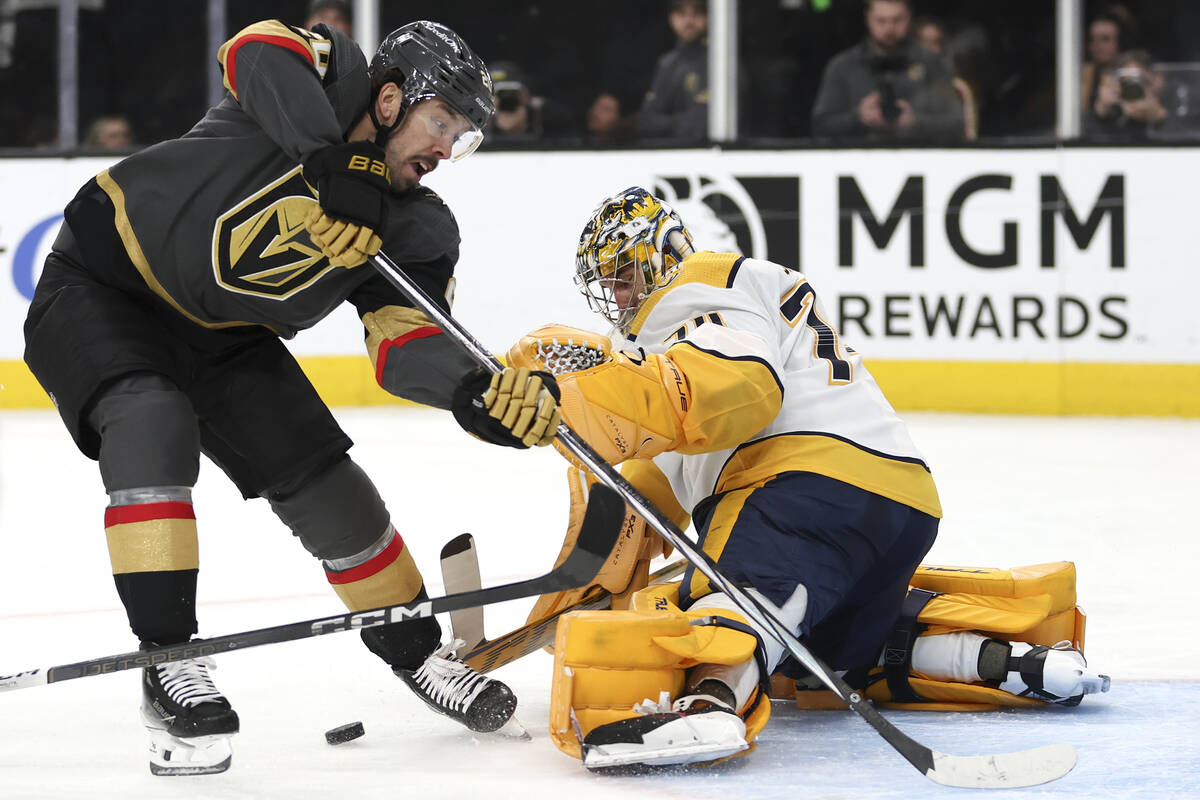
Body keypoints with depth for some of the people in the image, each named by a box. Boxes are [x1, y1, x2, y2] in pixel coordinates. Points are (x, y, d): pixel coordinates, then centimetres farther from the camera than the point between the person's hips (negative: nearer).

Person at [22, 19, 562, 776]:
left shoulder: (416, 228, -7)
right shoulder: (331, 75, -18)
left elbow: (406, 342, -18)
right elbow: (257, 49, -39)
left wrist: (479, 392, -38)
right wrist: (324, 153, -47)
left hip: (220, 334, 6)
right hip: (100, 285, -6)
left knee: (325, 480, 2)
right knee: (153, 427, -31)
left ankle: (415, 652, 24)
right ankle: (169, 665, -26)